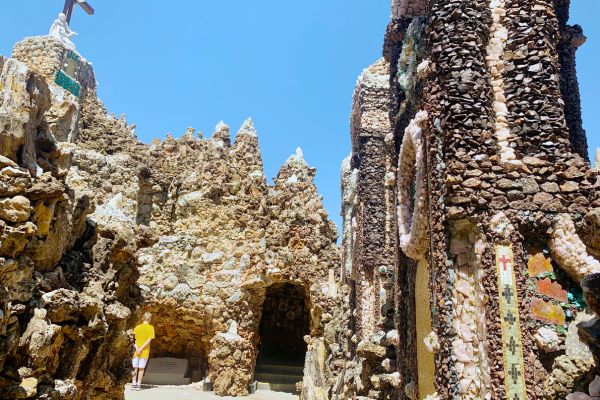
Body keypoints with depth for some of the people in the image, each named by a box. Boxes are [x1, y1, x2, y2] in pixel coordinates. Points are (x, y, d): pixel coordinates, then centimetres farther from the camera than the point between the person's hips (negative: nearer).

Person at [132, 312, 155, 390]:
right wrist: (141, 348, -13)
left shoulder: (137, 327, 5)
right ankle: (138, 385, 7)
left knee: (135, 368, 11)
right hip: (145, 352, -3)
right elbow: (149, 340, -14)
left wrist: (137, 348, -9)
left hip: (136, 351, 3)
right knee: (141, 368, 5)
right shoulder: (151, 328, -5)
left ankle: (134, 384, 12)